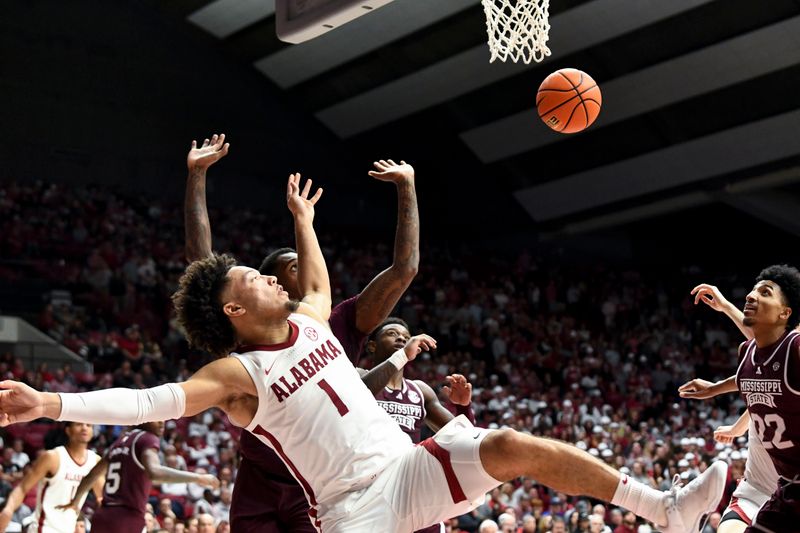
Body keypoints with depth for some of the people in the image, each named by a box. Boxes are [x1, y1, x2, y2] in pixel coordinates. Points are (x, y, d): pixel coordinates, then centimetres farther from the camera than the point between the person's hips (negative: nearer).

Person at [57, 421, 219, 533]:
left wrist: (75, 501, 48)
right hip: (127, 520, -9)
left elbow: (92, 474, 32)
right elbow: (154, 471, -29)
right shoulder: (148, 439, -6)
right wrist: (197, 478, -28)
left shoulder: (121, 441, 20)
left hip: (102, 517, 9)